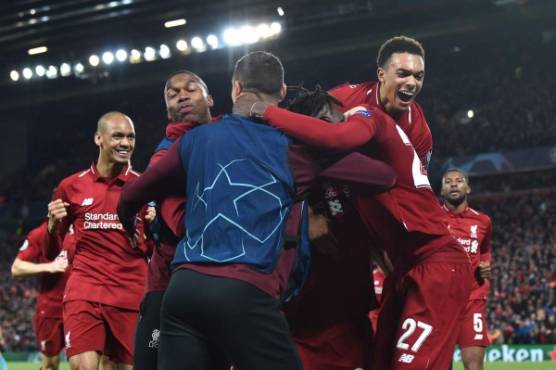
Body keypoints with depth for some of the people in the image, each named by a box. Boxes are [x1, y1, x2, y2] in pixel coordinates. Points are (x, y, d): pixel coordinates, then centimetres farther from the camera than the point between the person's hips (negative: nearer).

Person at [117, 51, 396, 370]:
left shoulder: (197, 138, 15)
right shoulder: (291, 143, 4)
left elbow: (131, 197, 22)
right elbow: (384, 175, 6)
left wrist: (133, 228, 45)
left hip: (182, 287, 4)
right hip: (243, 291, -4)